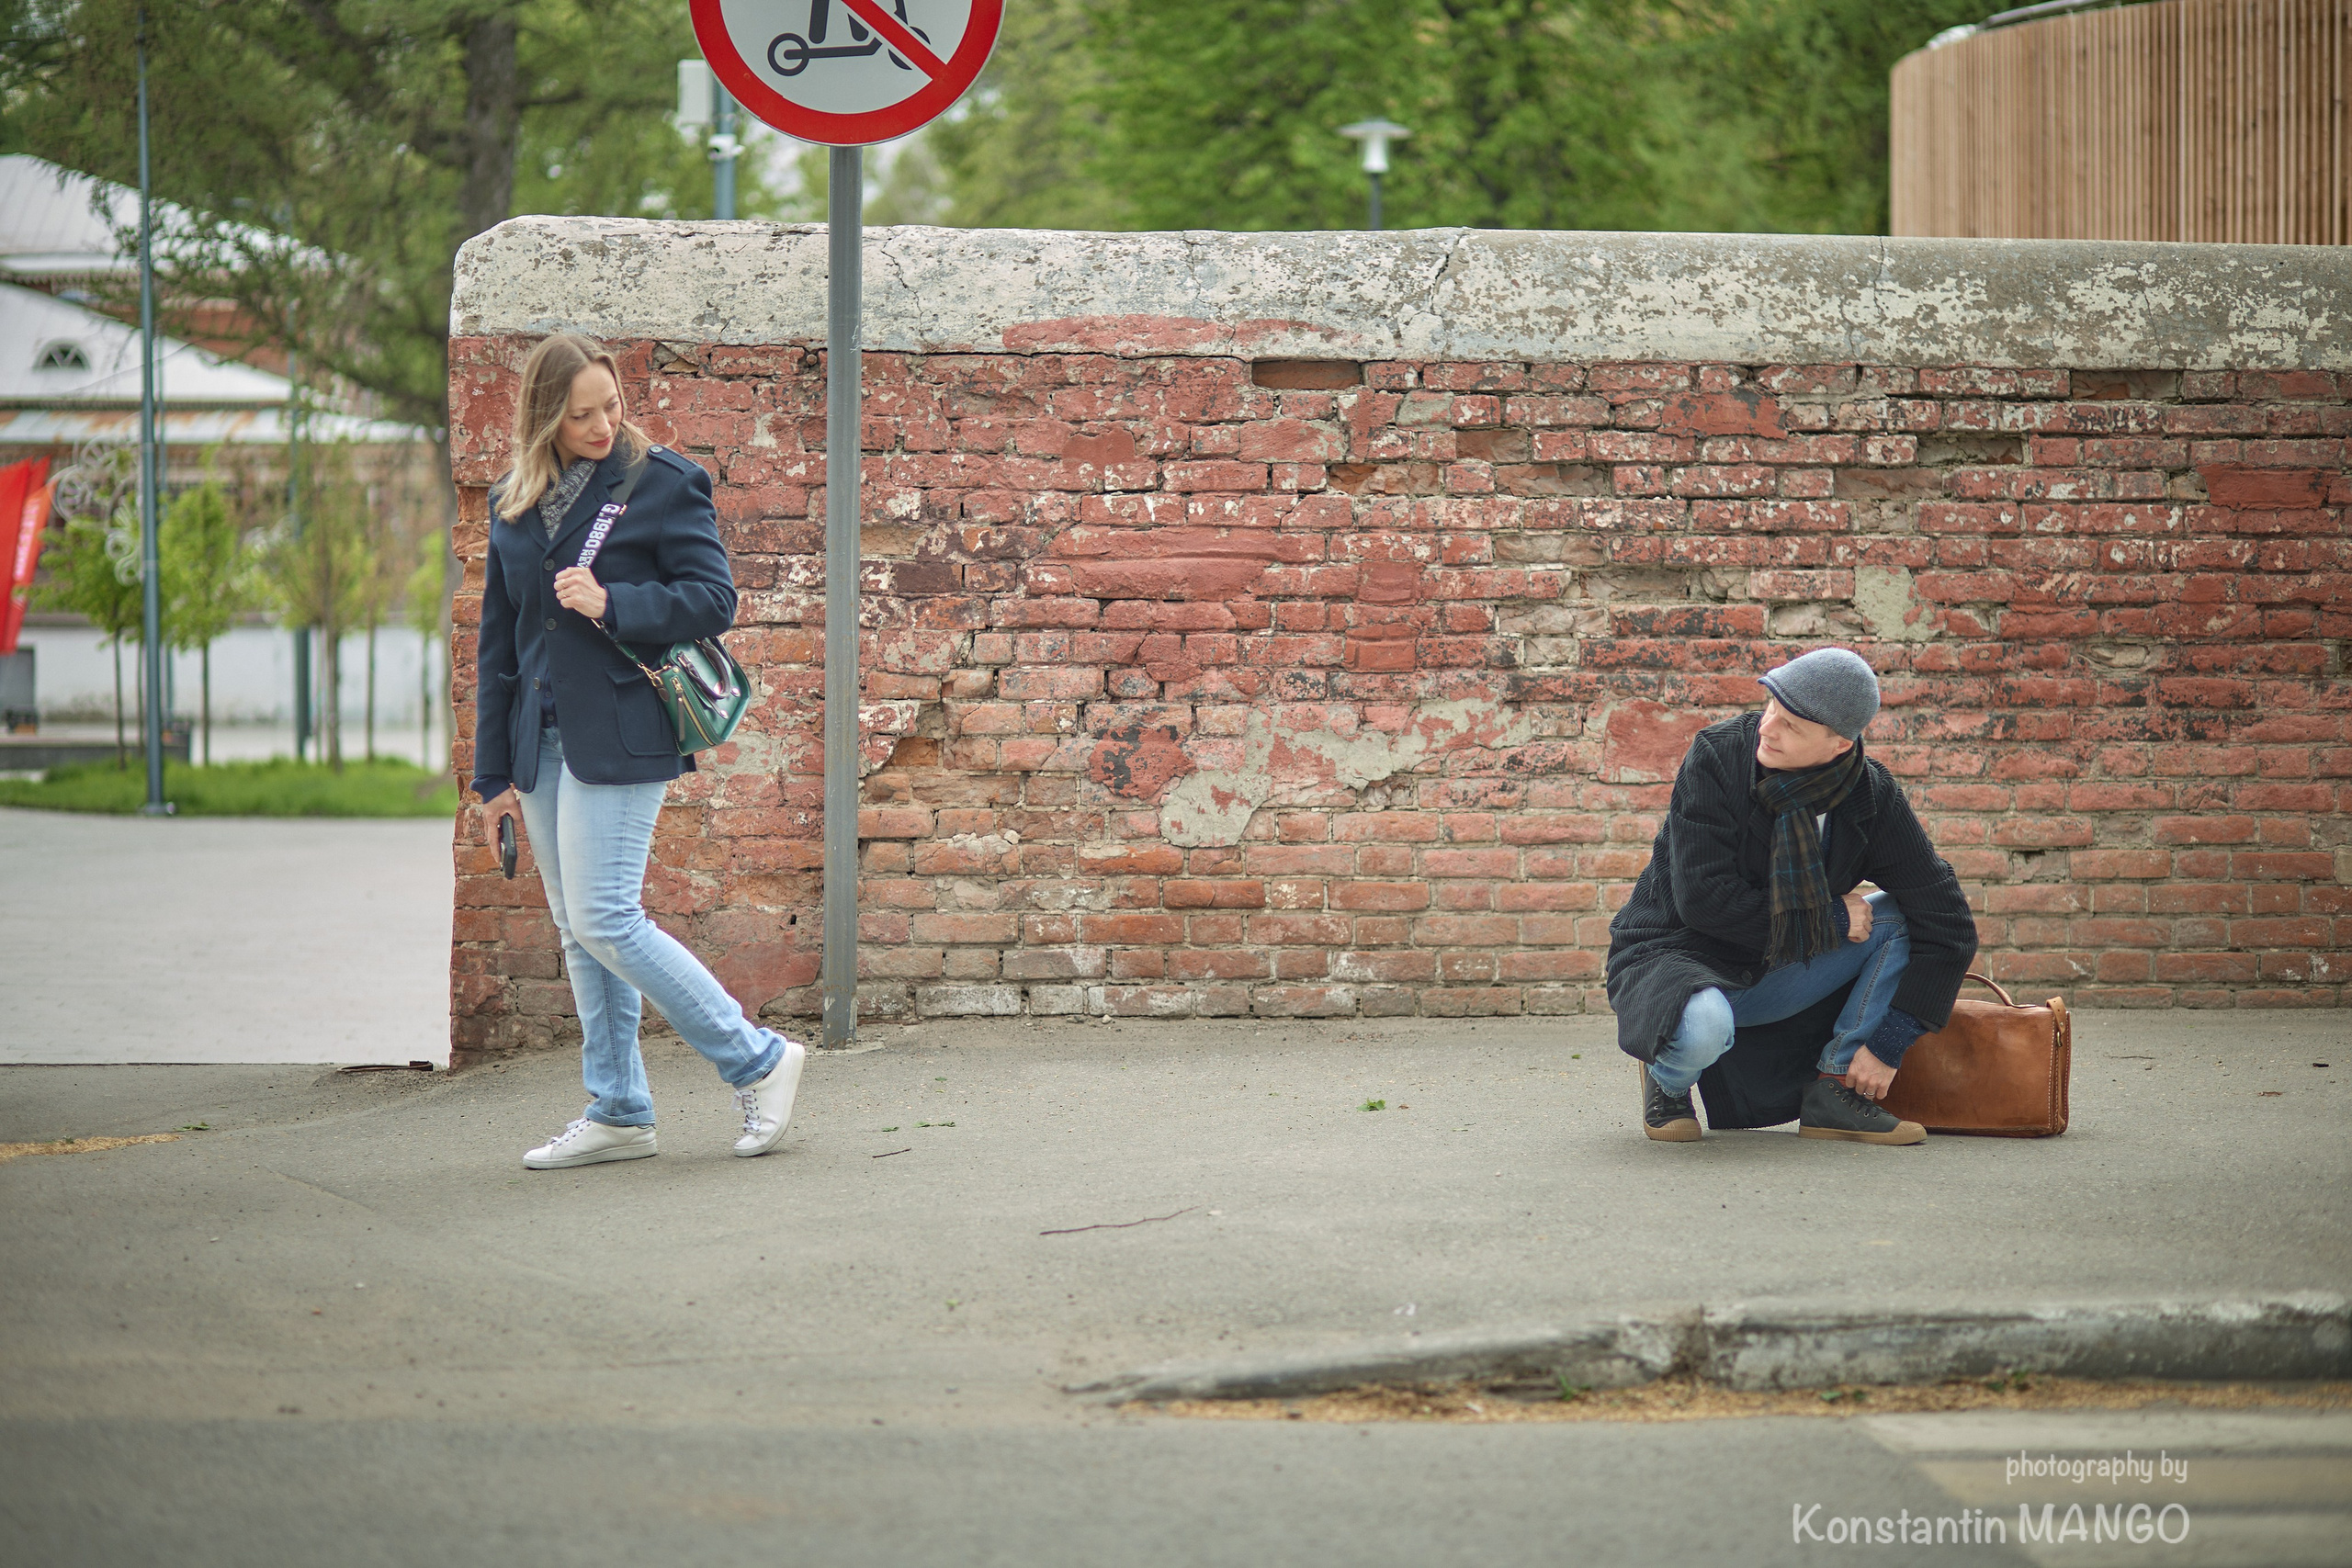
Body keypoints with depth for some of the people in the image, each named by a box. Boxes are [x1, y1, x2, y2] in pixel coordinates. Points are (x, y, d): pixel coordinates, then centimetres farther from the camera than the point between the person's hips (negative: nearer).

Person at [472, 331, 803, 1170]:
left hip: (620, 736, -6)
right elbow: (498, 647, 16)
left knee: (606, 922, -11)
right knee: (578, 934, 8)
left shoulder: (662, 483, -4)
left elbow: (714, 599, -6)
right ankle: (617, 1113, 15)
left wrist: (611, 606, -19)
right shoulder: (513, 503, 12)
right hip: (543, 740, 6)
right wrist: (494, 772, 13)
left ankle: (758, 1061, 0)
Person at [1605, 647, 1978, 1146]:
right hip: (1672, 954, -4)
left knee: (1902, 916, -13)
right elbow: (1703, 898, -23)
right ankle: (1667, 1080, -2)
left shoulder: (1872, 798, -10)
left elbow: (1948, 925, -9)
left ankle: (1835, 1090, -10)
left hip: (1771, 975, 4)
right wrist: (1826, 918, -17)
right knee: (1702, 1027, -39)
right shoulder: (1717, 755, -18)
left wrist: (1887, 1046, -16)